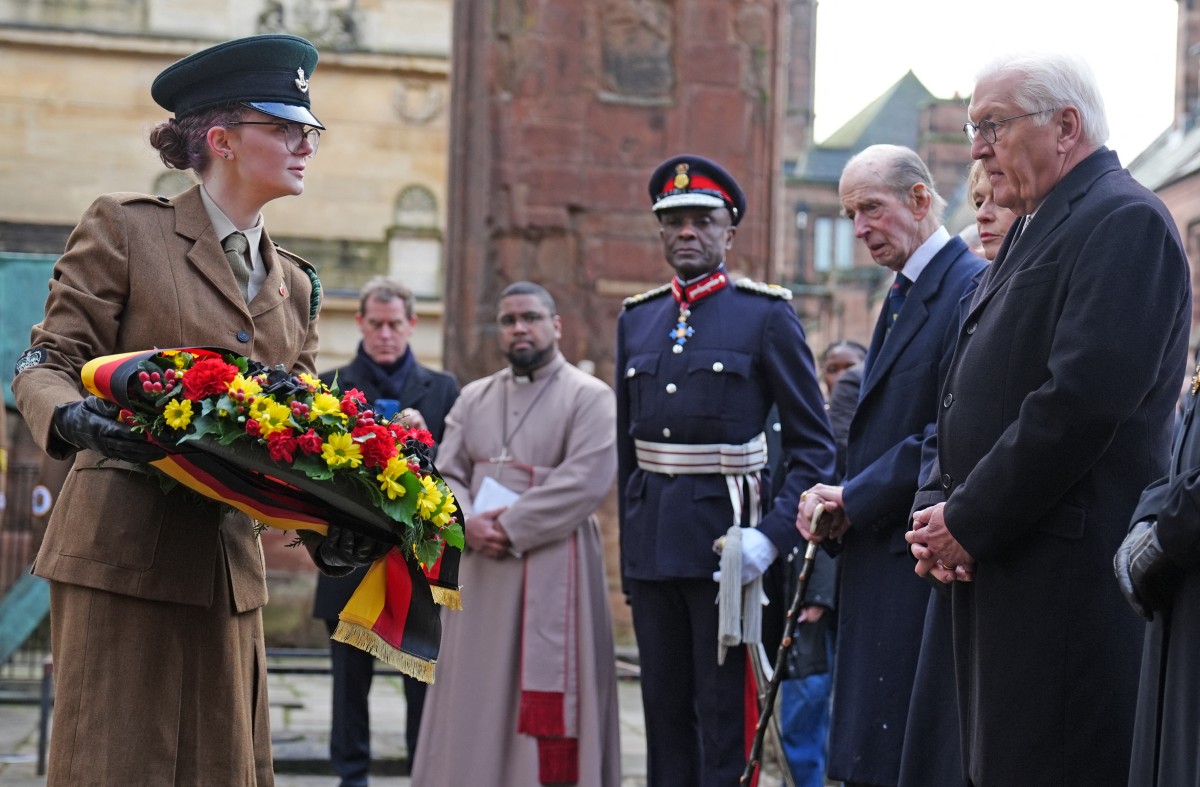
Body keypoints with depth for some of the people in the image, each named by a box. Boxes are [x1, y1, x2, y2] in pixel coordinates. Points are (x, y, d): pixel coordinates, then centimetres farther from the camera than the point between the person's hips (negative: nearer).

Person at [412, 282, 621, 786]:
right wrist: (468, 525, -11)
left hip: (553, 571, -5)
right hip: (479, 573, 5)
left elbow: (585, 481, -14)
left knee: (546, 707, -6)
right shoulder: (474, 399, 15)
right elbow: (445, 476, 9)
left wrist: (510, 526, -15)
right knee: (474, 703, 6)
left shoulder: (590, 398, -1)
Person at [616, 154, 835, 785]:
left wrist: (772, 536, -16)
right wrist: (629, 553, 15)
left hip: (724, 539, -5)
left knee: (726, 715, -1)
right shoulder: (636, 319, 13)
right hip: (651, 540, 5)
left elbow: (813, 446, -4)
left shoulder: (766, 315, -3)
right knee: (664, 710, 11)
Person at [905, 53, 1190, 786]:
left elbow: (1083, 399, -21)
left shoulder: (1125, 222, -11)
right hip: (1003, 561, 10)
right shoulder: (1037, 228, 20)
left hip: (1070, 577, -10)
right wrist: (948, 511, 5)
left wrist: (969, 523, -15)